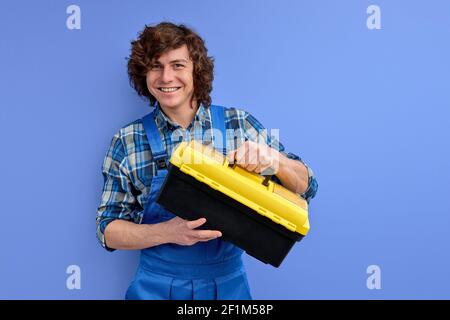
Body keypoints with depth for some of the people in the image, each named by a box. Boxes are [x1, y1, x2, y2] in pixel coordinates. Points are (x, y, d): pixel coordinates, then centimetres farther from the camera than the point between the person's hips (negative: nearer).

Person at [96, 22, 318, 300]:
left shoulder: (240, 125, -6)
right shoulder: (127, 142, -7)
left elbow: (306, 187, -3)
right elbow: (108, 230, -4)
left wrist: (274, 158, -25)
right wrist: (167, 232, -22)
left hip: (229, 284, 1)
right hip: (157, 287, -1)